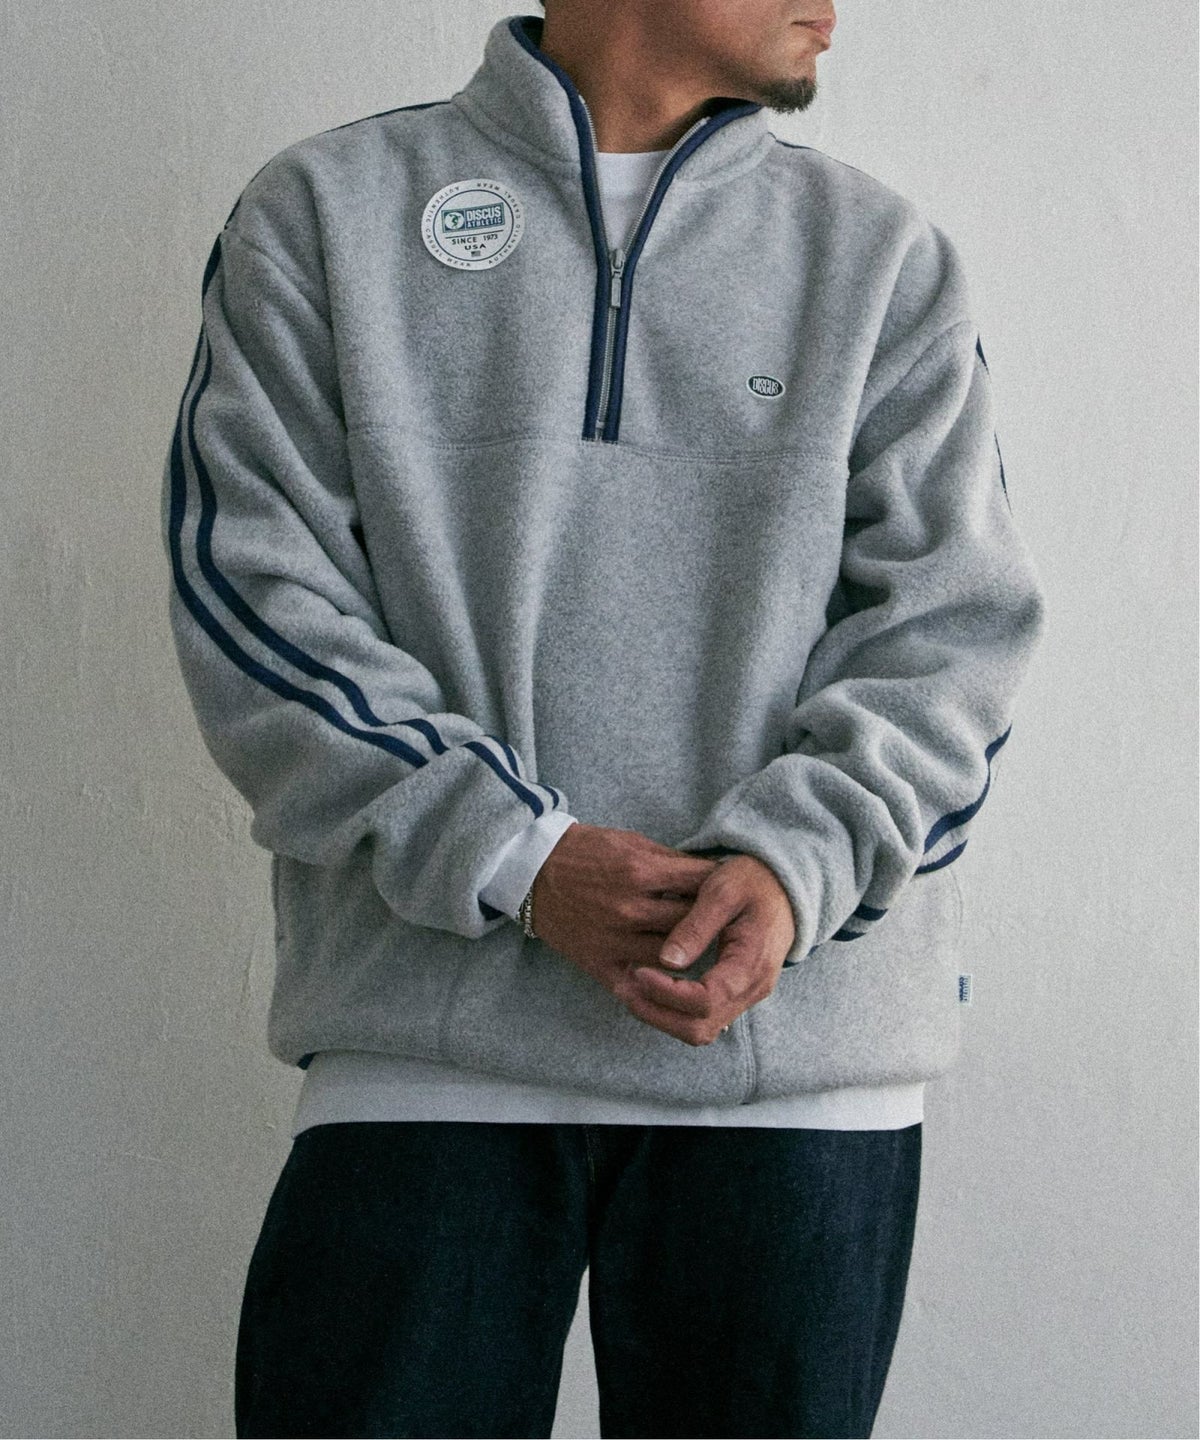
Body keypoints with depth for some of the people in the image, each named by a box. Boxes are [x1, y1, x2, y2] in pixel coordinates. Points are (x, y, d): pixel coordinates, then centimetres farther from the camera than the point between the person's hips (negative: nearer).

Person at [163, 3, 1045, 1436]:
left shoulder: (882, 257, 12)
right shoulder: (324, 213, 8)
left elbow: (949, 622, 5)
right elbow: (251, 589, 0)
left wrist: (796, 862, -14)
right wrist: (513, 858, -12)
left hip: (803, 1049, 2)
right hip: (425, 1042, -1)